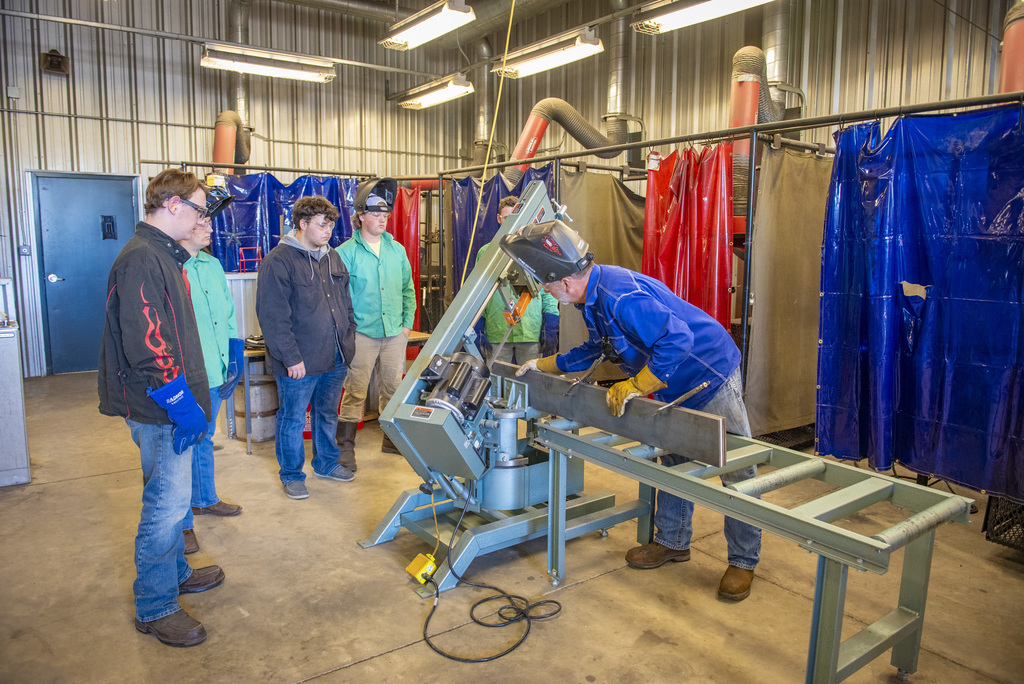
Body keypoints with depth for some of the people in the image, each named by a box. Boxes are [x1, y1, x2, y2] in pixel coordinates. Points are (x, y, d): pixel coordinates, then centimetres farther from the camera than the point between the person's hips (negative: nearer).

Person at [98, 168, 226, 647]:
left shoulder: (163, 255, 14)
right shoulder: (141, 260, -19)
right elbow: (146, 346, -26)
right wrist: (182, 404, -23)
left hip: (170, 406, 11)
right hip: (161, 409, -11)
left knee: (168, 499, 22)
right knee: (168, 503, 0)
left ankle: (175, 573, 38)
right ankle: (155, 607, 14)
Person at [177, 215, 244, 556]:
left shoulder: (213, 265, 9)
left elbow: (228, 312, 16)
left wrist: (232, 357, 13)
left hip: (215, 373, 8)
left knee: (204, 440, 24)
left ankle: (205, 499, 43)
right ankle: (182, 522, 18)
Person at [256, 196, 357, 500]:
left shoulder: (333, 258, 10)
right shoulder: (279, 261, -13)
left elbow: (346, 303, 19)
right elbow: (273, 317, -17)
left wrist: (349, 339, 11)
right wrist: (291, 358, -18)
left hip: (335, 358, 7)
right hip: (300, 363, -7)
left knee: (328, 414, 20)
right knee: (293, 419, 8)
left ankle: (327, 463, 38)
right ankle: (292, 474, 24)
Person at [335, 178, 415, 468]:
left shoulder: (397, 250, 10)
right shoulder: (346, 252, -4)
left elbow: (408, 289, 16)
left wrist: (407, 322, 8)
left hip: (395, 333, 5)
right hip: (362, 334, -4)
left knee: (393, 388, 13)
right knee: (355, 391, -3)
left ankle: (392, 439, 28)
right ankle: (346, 447, 7)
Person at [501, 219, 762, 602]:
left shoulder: (621, 296, -34)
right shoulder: (593, 292, 0)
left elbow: (677, 340, -39)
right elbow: (594, 350, 16)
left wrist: (633, 387, -32)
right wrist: (544, 365, 16)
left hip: (711, 376, -10)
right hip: (678, 387, 10)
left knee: (736, 472, 3)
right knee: (674, 463, 18)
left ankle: (743, 561, 15)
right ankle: (672, 542, 33)